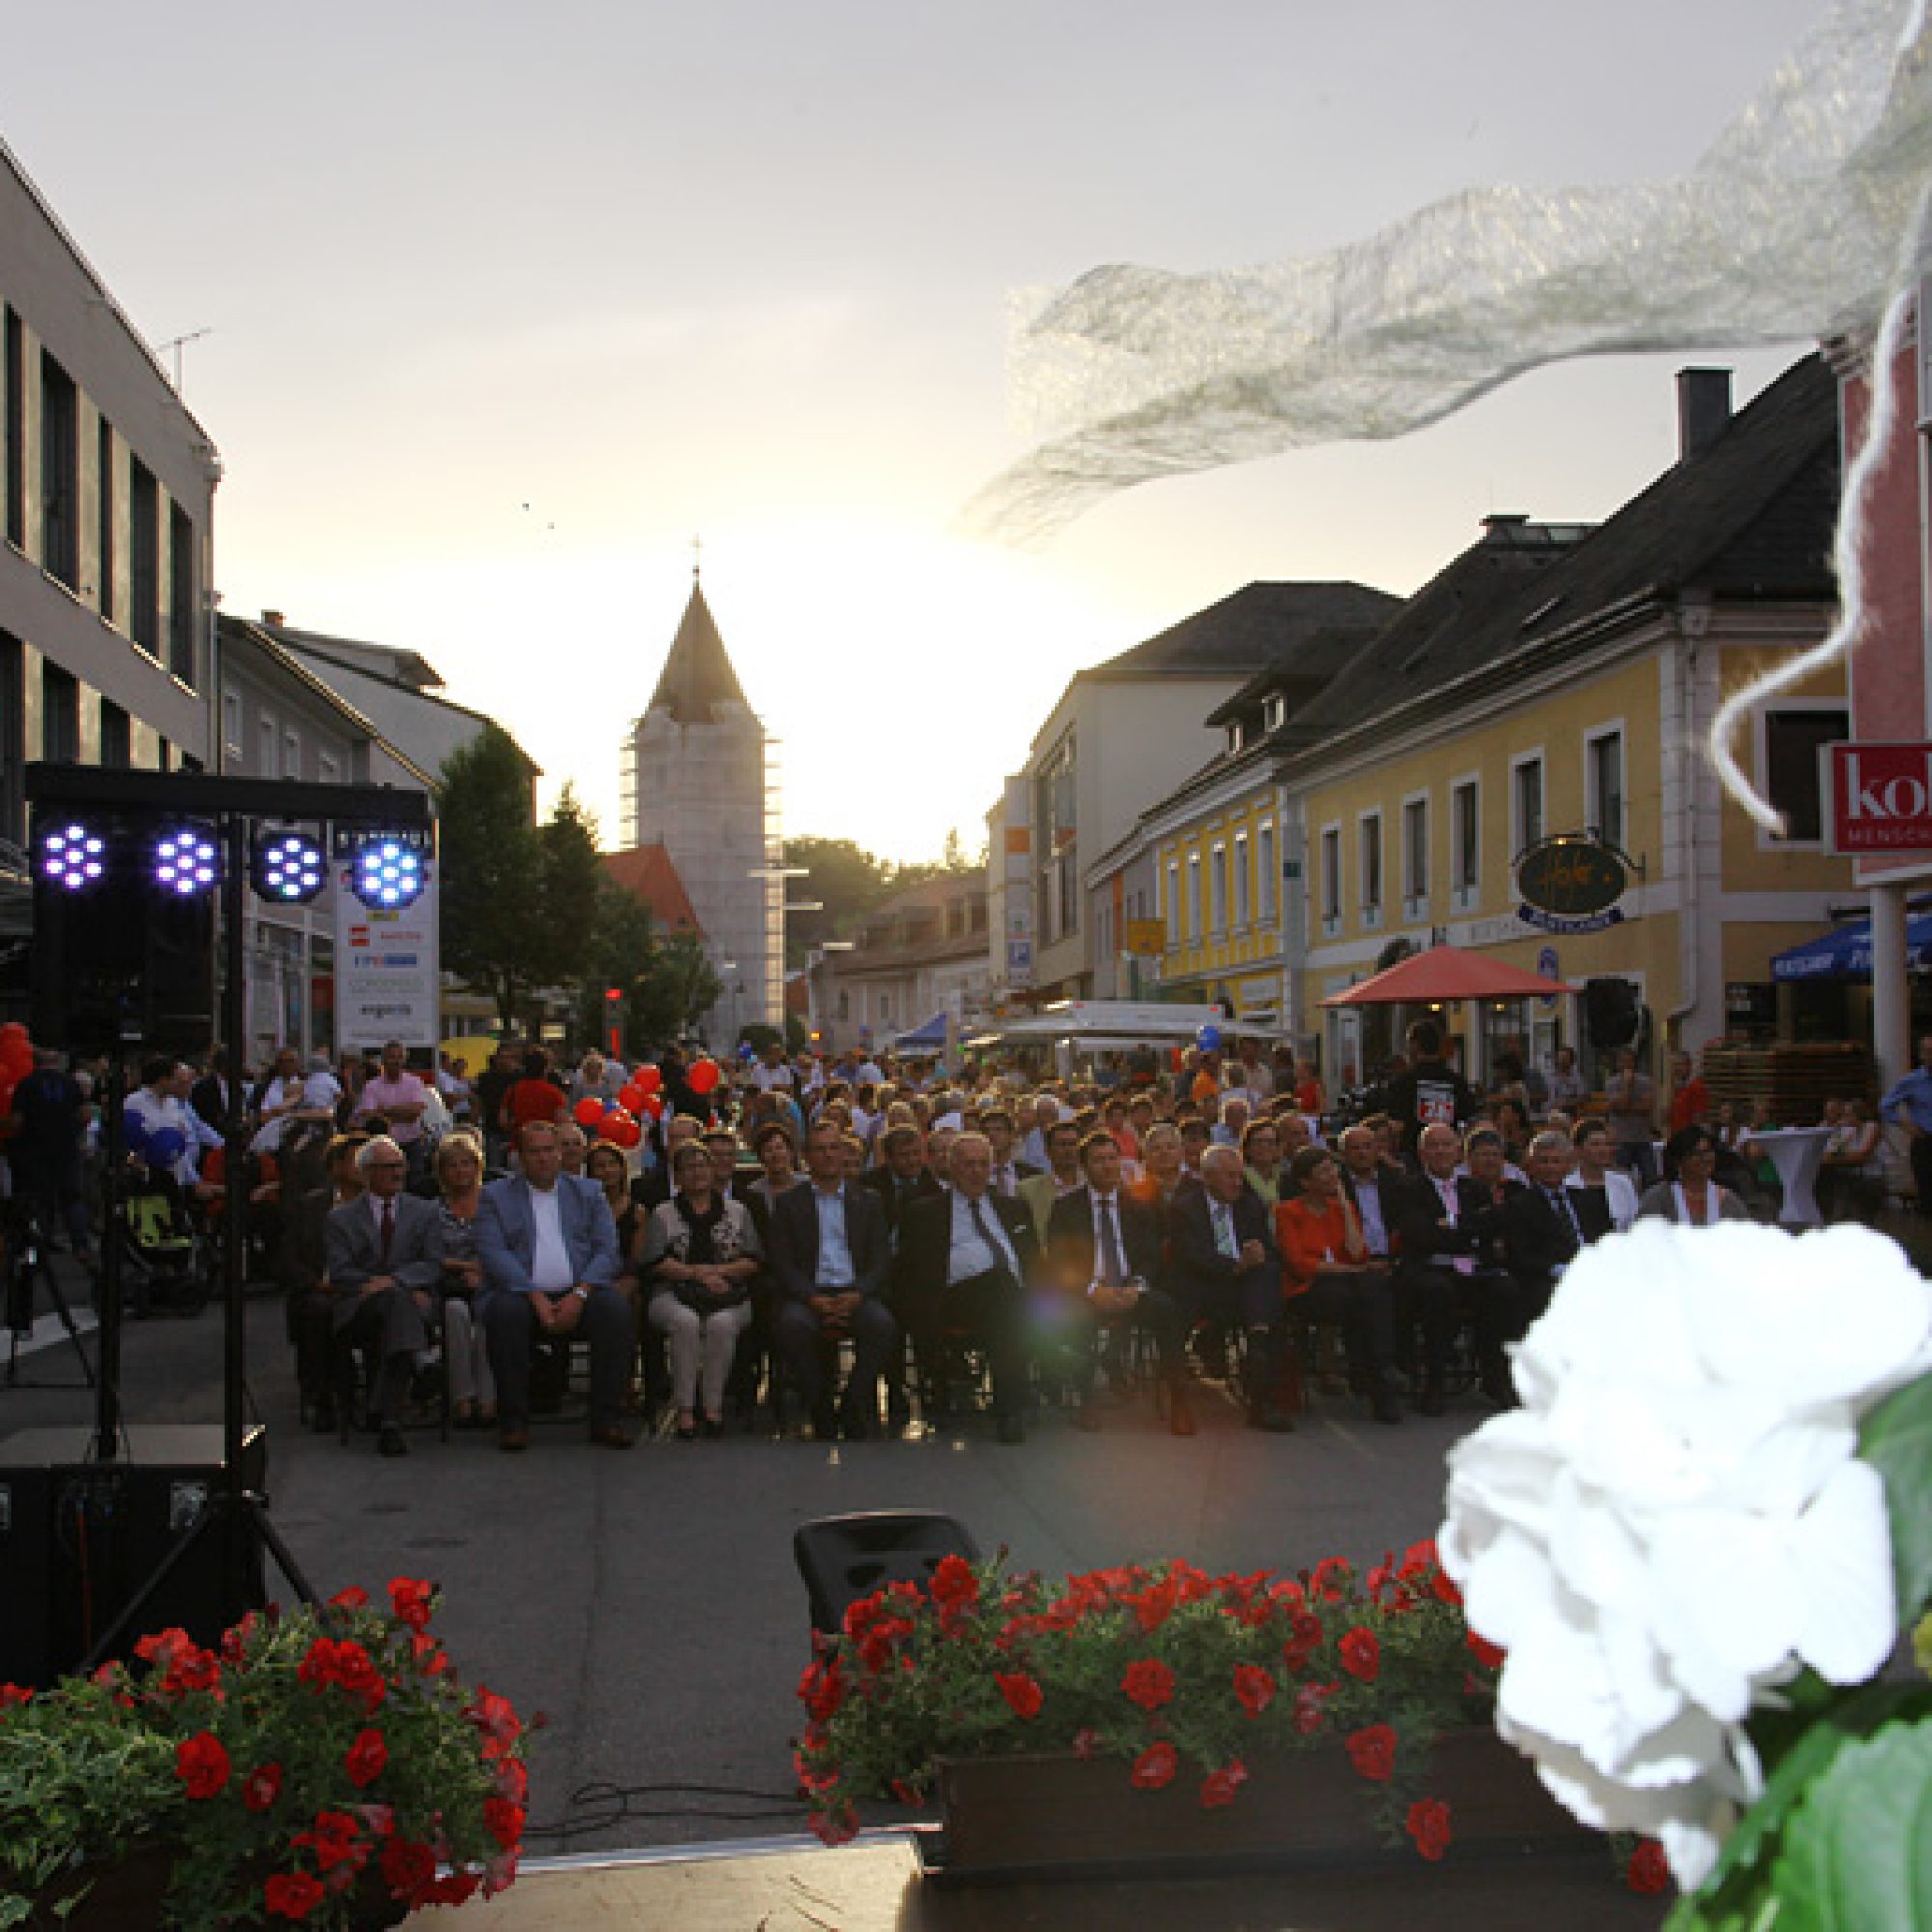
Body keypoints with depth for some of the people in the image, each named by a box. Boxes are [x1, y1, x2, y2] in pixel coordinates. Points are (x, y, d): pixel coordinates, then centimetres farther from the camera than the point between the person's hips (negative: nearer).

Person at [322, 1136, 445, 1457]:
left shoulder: (425, 1214, 19)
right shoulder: (340, 1219, 15)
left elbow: (433, 1266, 6)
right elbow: (340, 1275, 1)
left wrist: (392, 1280, -16)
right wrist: (405, 1290, -11)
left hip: (412, 1305, 1)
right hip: (358, 1311, -1)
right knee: (395, 1297, -36)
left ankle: (387, 1419, -41)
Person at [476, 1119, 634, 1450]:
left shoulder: (588, 1192, 16)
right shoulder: (495, 1196, 11)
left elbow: (607, 1251, 6)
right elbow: (494, 1253, -3)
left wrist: (579, 1295, -13)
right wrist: (536, 1298, -16)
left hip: (578, 1295, 1)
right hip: (521, 1292, -1)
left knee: (616, 1308, -28)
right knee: (505, 1312, -34)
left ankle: (607, 1419, -21)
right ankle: (513, 1421, -22)